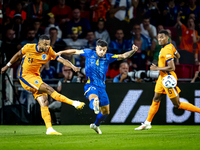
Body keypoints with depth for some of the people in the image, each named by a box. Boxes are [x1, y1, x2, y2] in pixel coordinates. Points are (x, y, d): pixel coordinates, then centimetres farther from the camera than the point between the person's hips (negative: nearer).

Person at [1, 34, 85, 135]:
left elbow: (61, 60, -13)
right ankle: (74, 103, -25)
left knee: (44, 103, -7)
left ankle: (49, 129, -8)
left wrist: (73, 66, -30)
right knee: (48, 89, -22)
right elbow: (17, 55, 8)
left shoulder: (49, 51, -4)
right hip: (25, 76, -5)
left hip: (36, 77, 5)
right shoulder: (28, 48, -9)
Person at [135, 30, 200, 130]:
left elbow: (172, 68, -29)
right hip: (162, 77, 10)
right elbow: (178, 56, 22)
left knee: (177, 105, -3)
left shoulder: (166, 51, -24)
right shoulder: (170, 46, 5)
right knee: (156, 99, 12)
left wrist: (157, 68, -22)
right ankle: (147, 123, 18)